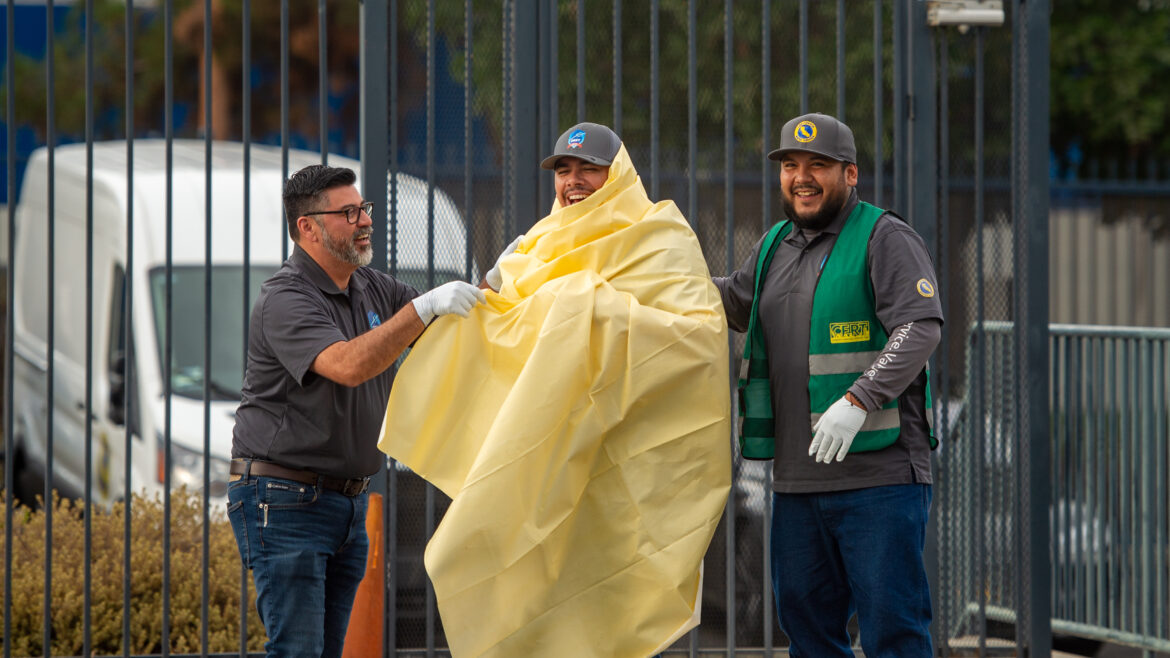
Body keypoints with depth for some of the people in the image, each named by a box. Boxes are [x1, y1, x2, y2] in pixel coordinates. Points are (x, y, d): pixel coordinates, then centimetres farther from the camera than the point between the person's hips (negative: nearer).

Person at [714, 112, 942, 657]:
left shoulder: (884, 238, -5)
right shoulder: (776, 245, 17)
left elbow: (920, 328, -17)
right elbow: (734, 304, 33)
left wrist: (858, 401, -27)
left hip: (880, 474, -7)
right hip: (797, 478, 7)